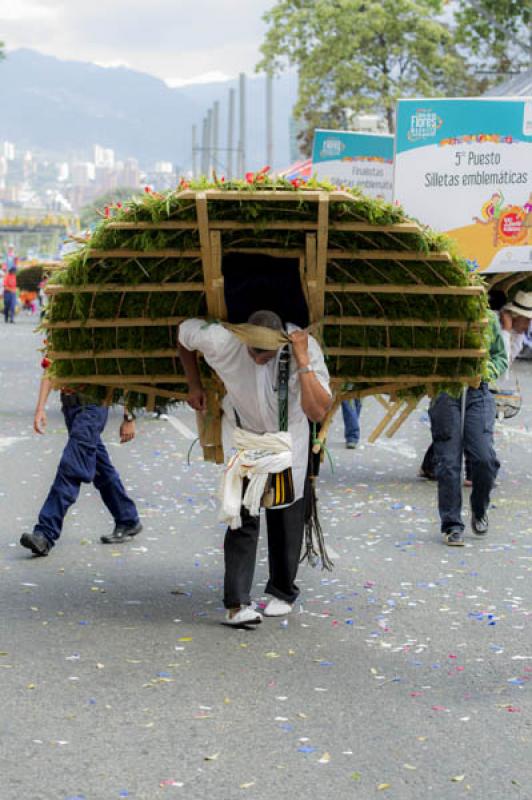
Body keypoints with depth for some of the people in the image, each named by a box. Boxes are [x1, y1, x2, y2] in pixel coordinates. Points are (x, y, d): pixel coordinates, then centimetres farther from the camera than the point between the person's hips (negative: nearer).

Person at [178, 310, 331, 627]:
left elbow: (318, 412, -40)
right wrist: (195, 385, -1)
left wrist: (303, 362, -45)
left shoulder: (306, 347, -32)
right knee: (243, 516, -8)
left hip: (288, 435, 0)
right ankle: (237, 603, -9)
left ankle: (283, 592, 21)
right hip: (243, 431, 0)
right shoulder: (221, 340, -30)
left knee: (286, 513, 4)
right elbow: (184, 332, -6)